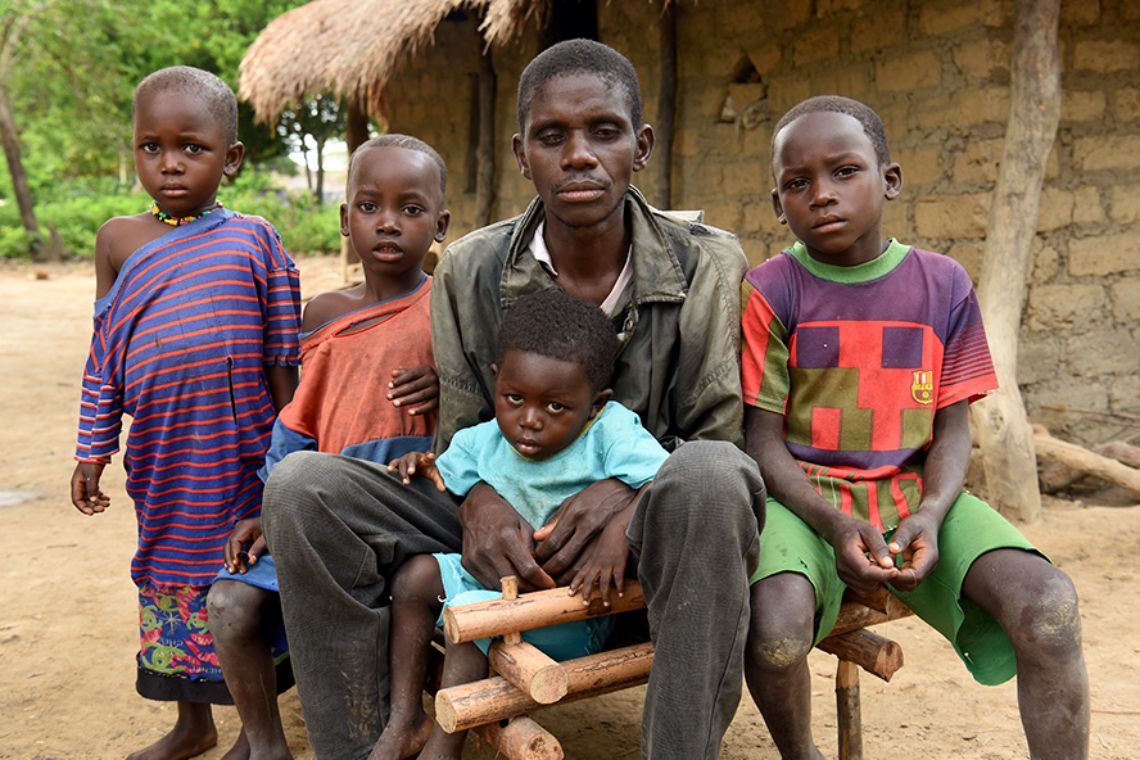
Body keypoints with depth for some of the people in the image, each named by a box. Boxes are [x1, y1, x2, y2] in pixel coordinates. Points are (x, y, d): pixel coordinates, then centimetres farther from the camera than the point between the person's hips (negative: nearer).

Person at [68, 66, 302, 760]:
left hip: (241, 451, -3)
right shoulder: (119, 240, 4)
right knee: (170, 574, 15)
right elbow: (105, 358, 8)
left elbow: (282, 360, 1)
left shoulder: (254, 239, -2)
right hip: (162, 456, 3)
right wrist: (93, 451, 7)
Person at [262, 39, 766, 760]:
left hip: (642, 537, -2)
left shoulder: (704, 266, -6)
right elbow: (459, 439, 4)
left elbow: (719, 436, -4)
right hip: (509, 534, 2)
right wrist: (479, 501, -21)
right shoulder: (470, 272, -2)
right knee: (303, 485, -17)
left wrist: (631, 491, -26)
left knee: (708, 475, -38)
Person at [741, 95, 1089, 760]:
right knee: (774, 627, -31)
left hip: (915, 495, 3)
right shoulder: (770, 292, -4)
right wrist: (836, 525, -21)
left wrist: (929, 516, -14)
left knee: (1049, 603, -23)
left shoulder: (943, 284, 4)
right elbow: (764, 439, -5)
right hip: (804, 497, -2)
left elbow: (953, 426, 5)